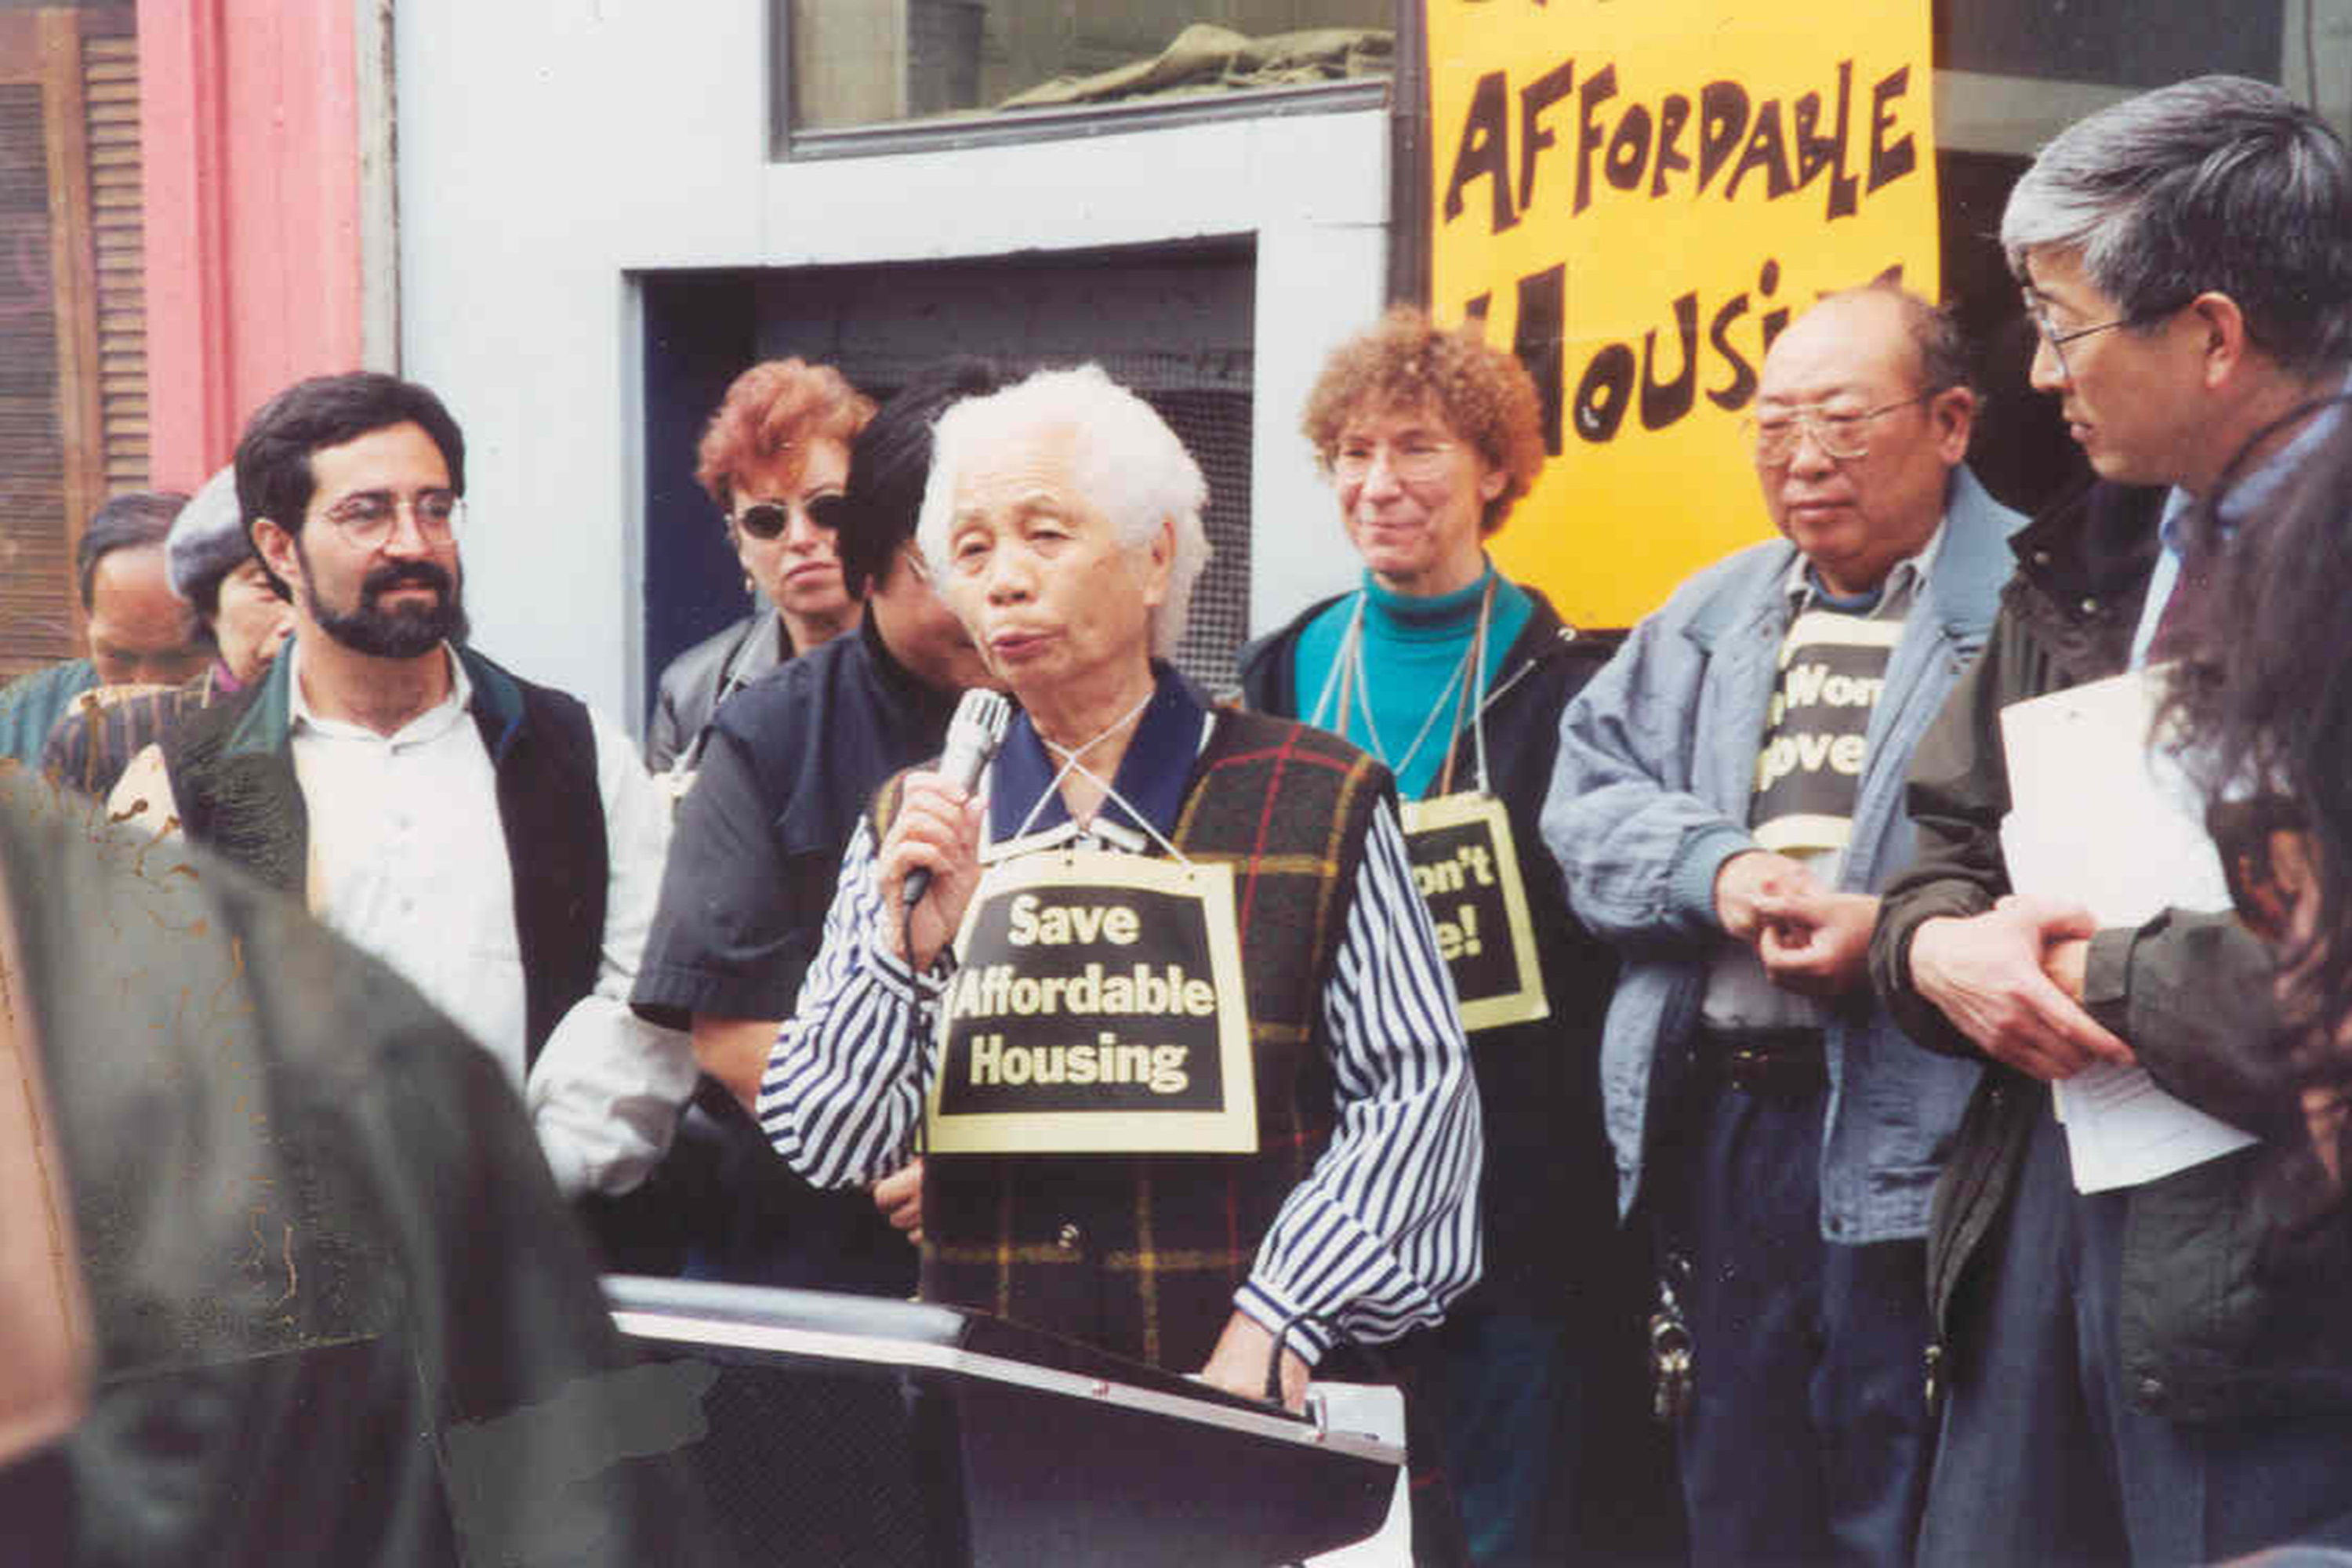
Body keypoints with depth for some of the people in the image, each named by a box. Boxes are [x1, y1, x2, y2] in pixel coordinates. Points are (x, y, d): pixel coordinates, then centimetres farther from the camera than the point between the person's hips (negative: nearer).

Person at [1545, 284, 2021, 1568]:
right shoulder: (1709, 617, 17)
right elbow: (1586, 797, 9)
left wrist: (1898, 930, -22)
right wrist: (1717, 867, -9)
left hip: (1908, 1136, -6)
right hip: (1715, 1116, 6)